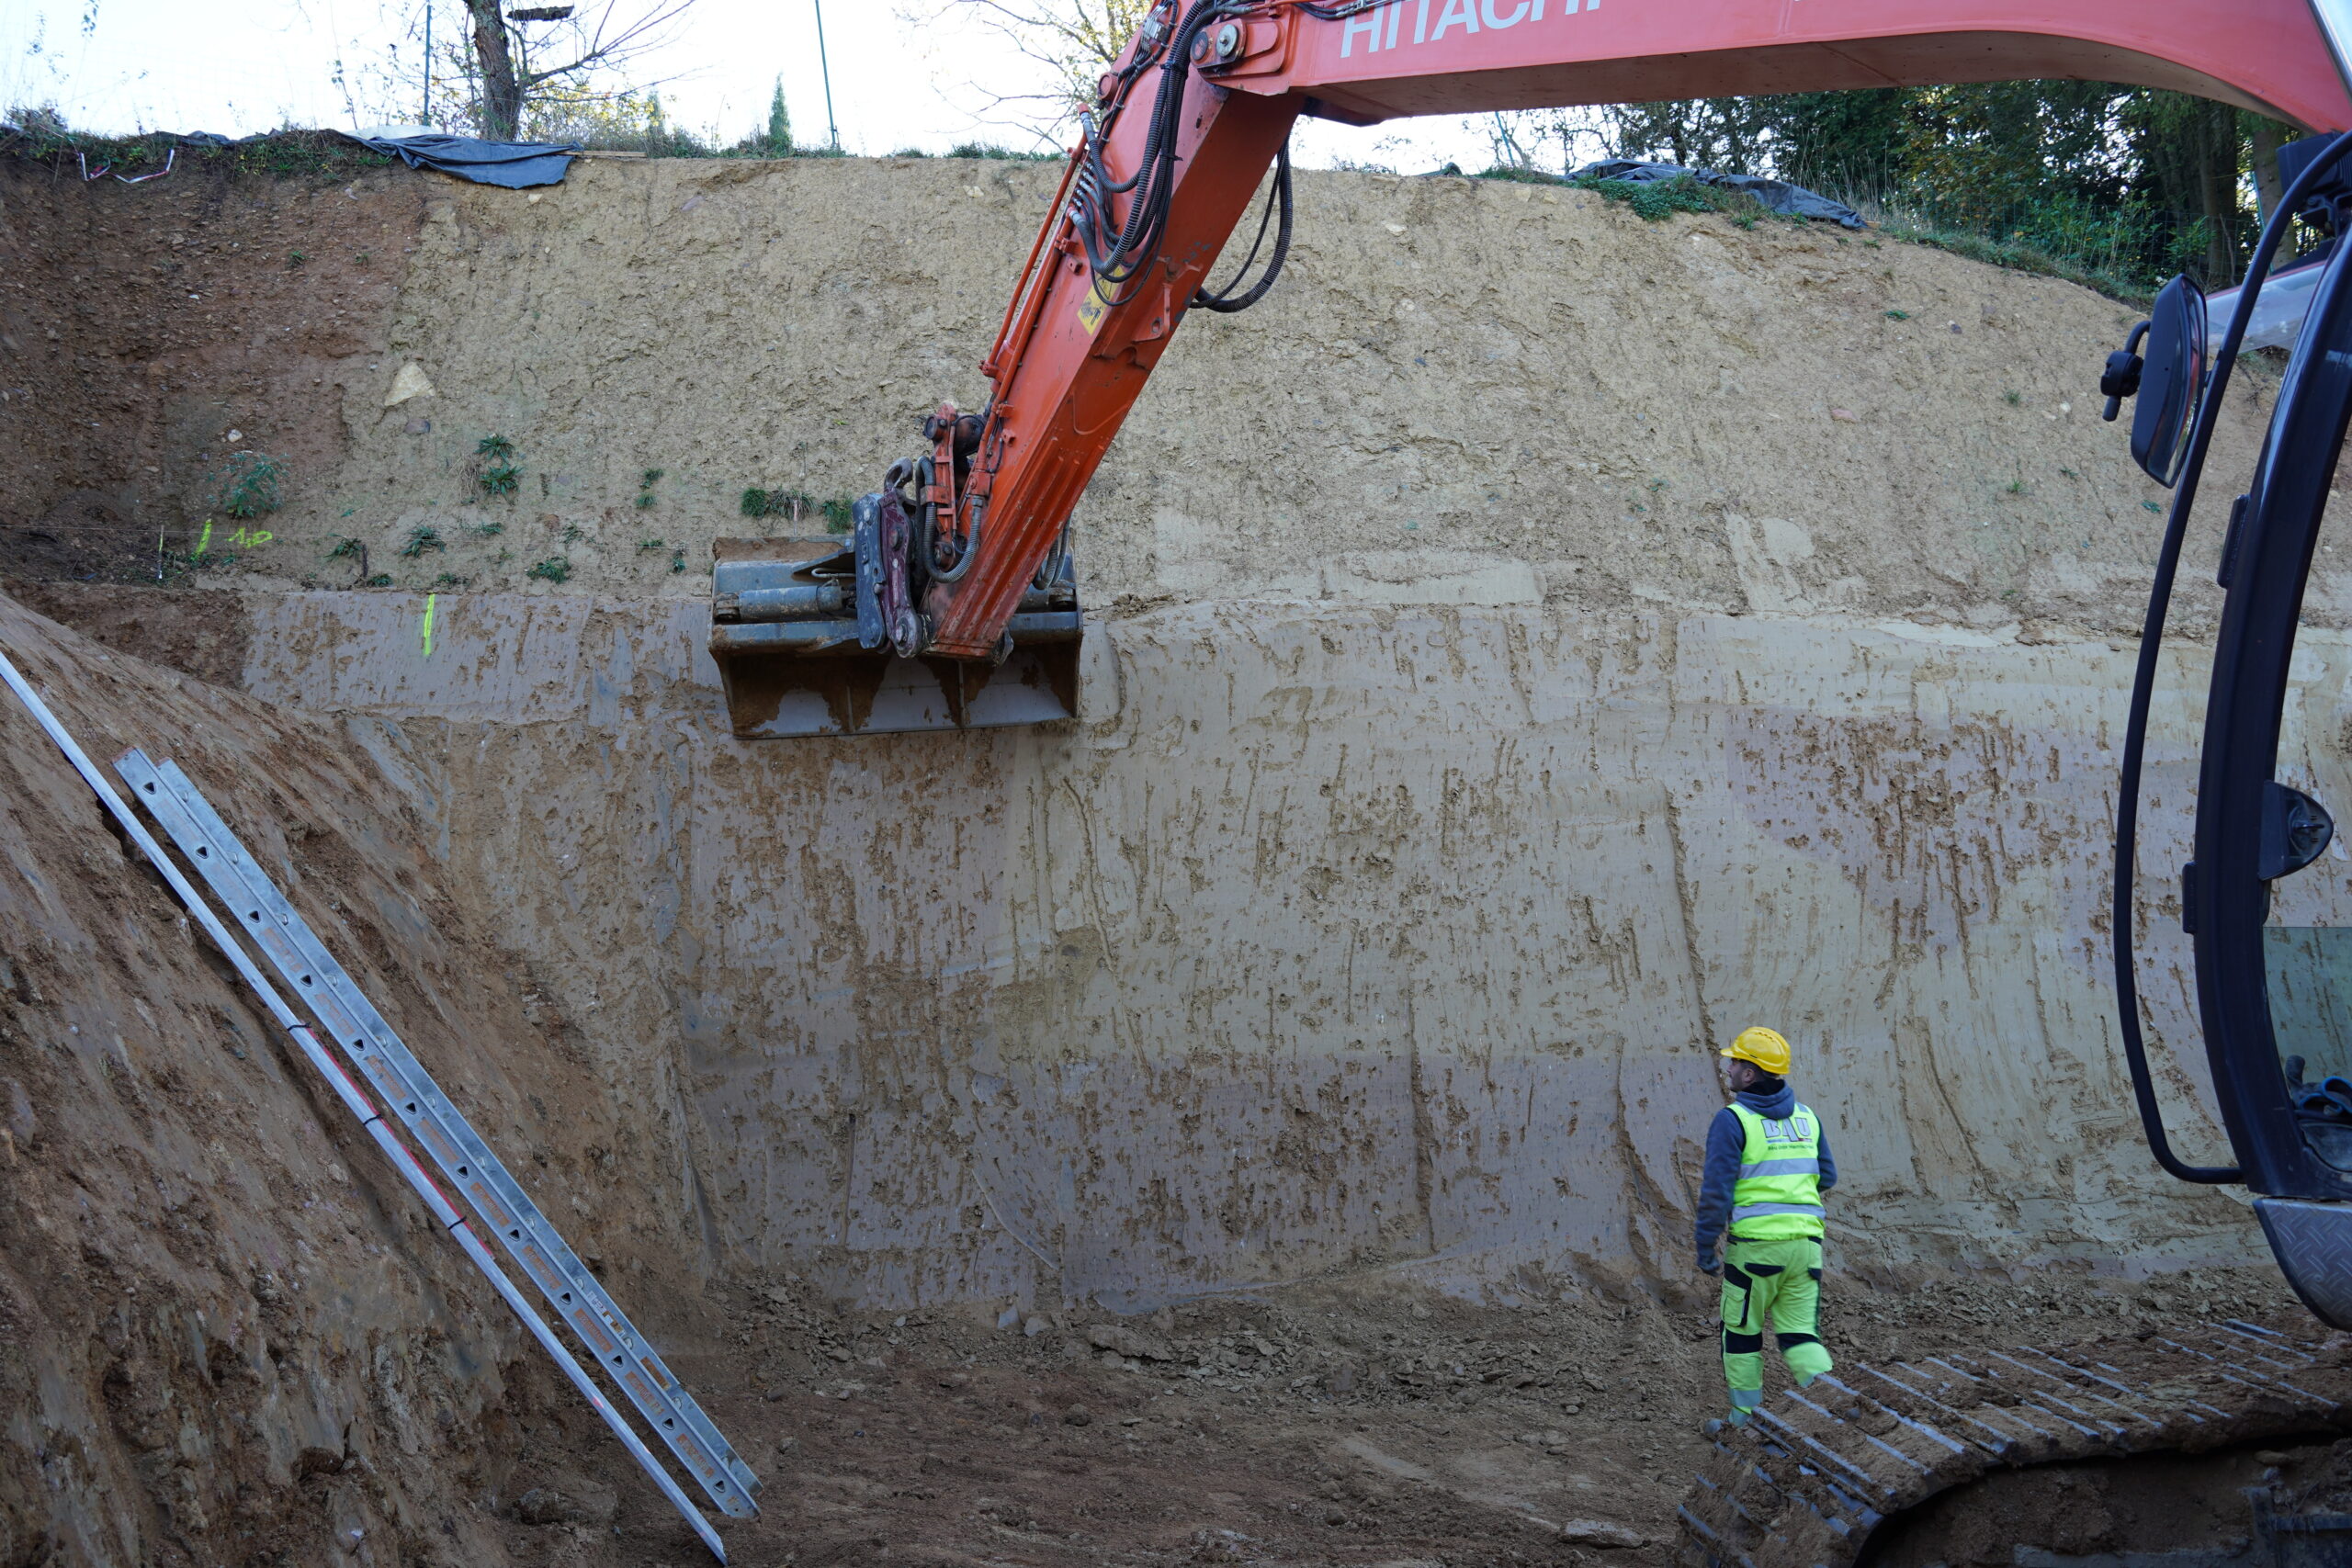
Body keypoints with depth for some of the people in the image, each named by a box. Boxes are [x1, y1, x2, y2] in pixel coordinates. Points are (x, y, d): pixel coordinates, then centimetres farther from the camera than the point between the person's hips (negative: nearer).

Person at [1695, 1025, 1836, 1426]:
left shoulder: (1732, 1120, -10)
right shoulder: (1806, 1116, 10)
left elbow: (1716, 1190, -14)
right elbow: (1827, 1177, 18)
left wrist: (1704, 1246, -6)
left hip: (1755, 1243, -5)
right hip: (1805, 1241, 5)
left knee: (1741, 1331, 13)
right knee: (1799, 1333, 10)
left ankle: (1742, 1418, 21)